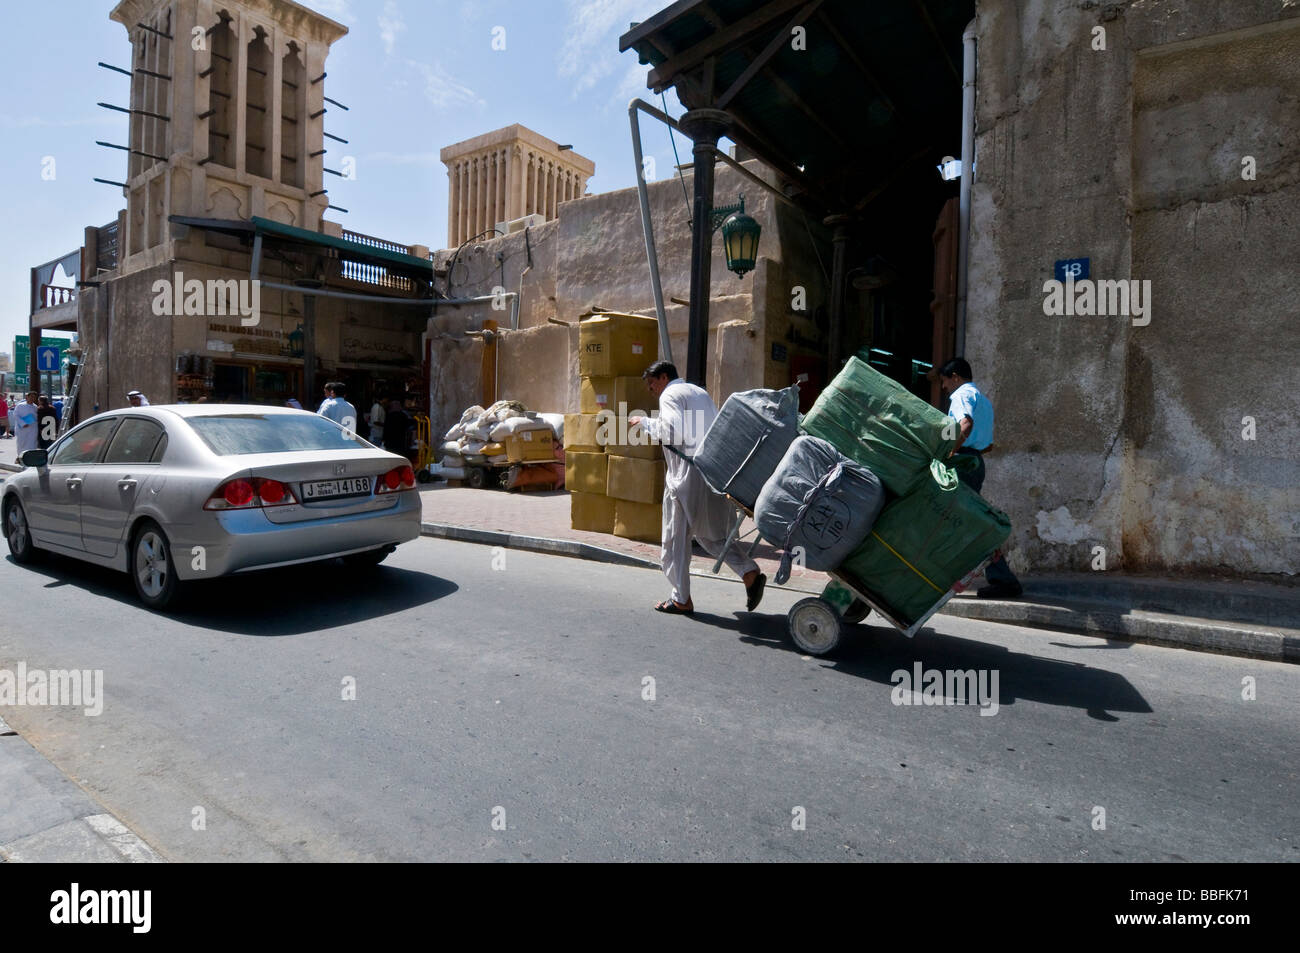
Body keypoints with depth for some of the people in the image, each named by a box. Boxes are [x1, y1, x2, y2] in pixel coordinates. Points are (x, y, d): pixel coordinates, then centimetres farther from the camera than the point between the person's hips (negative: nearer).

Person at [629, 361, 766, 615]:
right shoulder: (700, 392, 22)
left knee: (675, 537, 3)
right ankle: (750, 573, 3)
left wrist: (644, 422, -5)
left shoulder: (670, 395, -3)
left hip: (687, 473, -8)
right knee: (709, 533, 18)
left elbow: (674, 432, -18)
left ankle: (681, 599, 11)